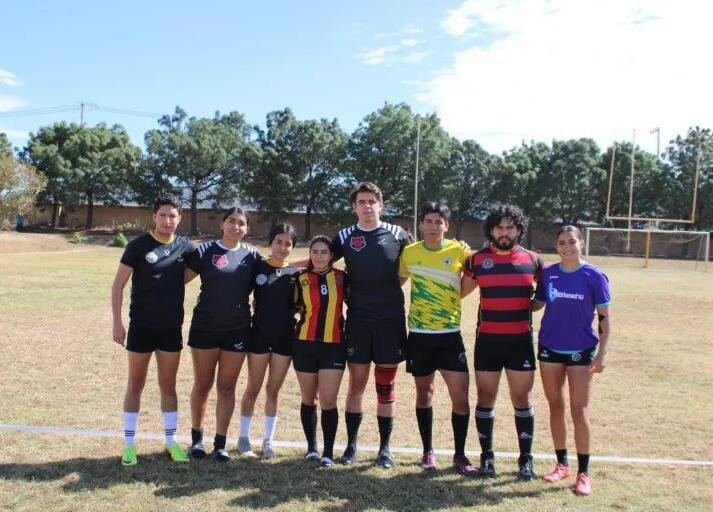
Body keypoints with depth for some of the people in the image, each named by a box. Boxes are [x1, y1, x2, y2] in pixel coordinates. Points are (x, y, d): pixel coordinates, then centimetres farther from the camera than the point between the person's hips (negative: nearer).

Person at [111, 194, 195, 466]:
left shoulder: (185, 246, 0)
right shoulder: (138, 246, -8)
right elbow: (118, 284, -6)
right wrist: (117, 322, -11)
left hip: (172, 329, 3)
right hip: (141, 327, -3)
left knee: (168, 386, 12)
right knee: (135, 385, 8)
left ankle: (171, 441, 22)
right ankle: (129, 443, 18)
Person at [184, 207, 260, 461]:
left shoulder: (252, 255, 5)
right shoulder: (205, 251, -3)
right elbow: (182, 278, -7)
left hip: (237, 330, 2)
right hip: (205, 327, -1)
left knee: (227, 387, 7)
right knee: (202, 385, 11)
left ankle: (220, 443, 16)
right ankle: (197, 438, 27)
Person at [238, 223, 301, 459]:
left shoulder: (296, 273, 4)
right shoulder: (257, 267, -3)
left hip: (286, 336, 2)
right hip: (260, 333, -2)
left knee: (273, 390, 11)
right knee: (254, 388, 7)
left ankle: (268, 440, 21)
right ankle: (244, 438, 19)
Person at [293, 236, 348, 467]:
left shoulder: (341, 278, 3)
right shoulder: (301, 280, 3)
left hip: (334, 345, -1)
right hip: (305, 345, 1)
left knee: (328, 401, -5)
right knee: (309, 399, 11)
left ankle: (328, 452, 6)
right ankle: (311, 447, 26)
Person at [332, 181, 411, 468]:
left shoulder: (397, 235, 2)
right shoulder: (345, 237, 4)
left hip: (390, 321, 0)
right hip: (358, 321, 1)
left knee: (386, 386, 7)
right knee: (356, 384, 6)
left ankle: (384, 448, 18)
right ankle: (351, 445, 19)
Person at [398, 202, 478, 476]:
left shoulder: (460, 251, -3)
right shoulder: (409, 252, 1)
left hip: (450, 334, -1)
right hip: (419, 335, 1)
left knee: (461, 397, -3)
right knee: (424, 394, 13)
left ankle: (460, 456, 16)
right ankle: (428, 451, 29)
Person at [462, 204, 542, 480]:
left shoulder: (532, 260, 1)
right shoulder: (477, 259, 1)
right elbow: (459, 291, 9)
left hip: (521, 340, 0)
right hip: (487, 340, 0)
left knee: (521, 399, 7)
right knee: (486, 399, 8)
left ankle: (526, 458, 19)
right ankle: (487, 455, 22)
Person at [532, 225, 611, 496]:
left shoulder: (594, 276, -6)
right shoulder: (547, 274, 1)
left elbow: (604, 316, -4)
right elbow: (537, 304, 11)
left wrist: (602, 352, -9)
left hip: (581, 351, -3)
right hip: (550, 348, 3)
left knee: (579, 409, -2)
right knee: (555, 406, 11)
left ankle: (583, 473, 9)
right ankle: (562, 464, 25)